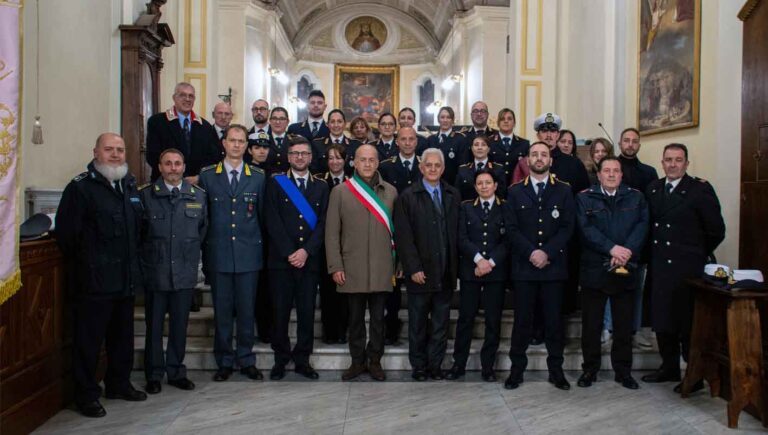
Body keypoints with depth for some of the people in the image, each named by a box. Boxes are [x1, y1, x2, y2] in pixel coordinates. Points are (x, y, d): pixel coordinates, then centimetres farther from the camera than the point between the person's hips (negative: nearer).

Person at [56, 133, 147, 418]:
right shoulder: (80, 187, -9)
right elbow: (66, 233, -13)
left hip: (126, 279, 7)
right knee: (89, 340, 3)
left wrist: (134, 264, 13)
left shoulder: (130, 186, 12)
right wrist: (83, 264, -6)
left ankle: (119, 384, 32)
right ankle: (87, 395, 16)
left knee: (122, 337, 17)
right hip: (94, 281, -7)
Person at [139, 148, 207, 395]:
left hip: (185, 273, 2)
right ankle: (154, 375, 21)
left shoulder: (198, 196, 5)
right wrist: (147, 256, 4)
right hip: (155, 272, -2)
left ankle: (176, 372, 24)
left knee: (180, 325, 11)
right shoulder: (145, 195, -2)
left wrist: (191, 252, 10)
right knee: (154, 326, 8)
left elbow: (203, 229, 14)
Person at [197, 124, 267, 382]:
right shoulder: (207, 175, 5)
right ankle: (224, 362, 19)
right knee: (222, 311, 6)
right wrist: (205, 249, 3)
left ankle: (247, 361, 19)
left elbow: (263, 214, 9)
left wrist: (261, 246, 6)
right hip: (218, 253, 0)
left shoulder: (258, 177, 6)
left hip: (248, 254, 0)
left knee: (247, 310, 6)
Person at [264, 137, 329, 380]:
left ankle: (302, 360, 15)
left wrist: (306, 251, -9)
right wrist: (289, 253, -10)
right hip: (281, 259, -1)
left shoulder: (321, 186, 13)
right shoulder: (276, 183, 7)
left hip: (310, 259, 2)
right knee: (280, 312, 1)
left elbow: (323, 223, 4)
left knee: (307, 312, 2)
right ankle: (280, 360, 16)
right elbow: (273, 222, -2)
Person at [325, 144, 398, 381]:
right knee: (356, 318, 10)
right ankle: (357, 361, 24)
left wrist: (399, 262, 4)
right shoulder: (340, 191, 2)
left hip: (382, 268, 1)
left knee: (378, 318, 8)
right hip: (352, 268, -1)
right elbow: (332, 232, 0)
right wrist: (335, 266, -5)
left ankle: (375, 360, 23)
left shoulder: (390, 192, 6)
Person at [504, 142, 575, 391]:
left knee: (554, 320, 6)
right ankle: (517, 369, 13)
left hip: (554, 265, 0)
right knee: (522, 320, 3)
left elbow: (567, 227, -1)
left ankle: (556, 370, 17)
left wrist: (547, 253, -12)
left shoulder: (564, 190, 7)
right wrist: (531, 252, -13)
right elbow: (512, 228, 0)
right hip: (524, 265, 0)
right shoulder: (515, 191, 7)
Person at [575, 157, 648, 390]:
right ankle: (590, 369, 18)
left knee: (624, 325, 9)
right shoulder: (585, 198, 4)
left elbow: (642, 226, -2)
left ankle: (623, 371, 21)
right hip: (594, 269, -1)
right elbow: (586, 229, -8)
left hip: (625, 270, 2)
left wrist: (627, 250, -18)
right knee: (591, 324, 5)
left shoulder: (636, 197, 10)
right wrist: (612, 248, -19)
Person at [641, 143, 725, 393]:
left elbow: (716, 231, -4)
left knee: (689, 323, 2)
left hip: (687, 268, -5)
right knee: (662, 321, 12)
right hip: (659, 267, 5)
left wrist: (697, 255, 3)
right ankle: (669, 368, 27)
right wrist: (653, 255, 5)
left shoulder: (700, 190, -6)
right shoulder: (653, 188, 9)